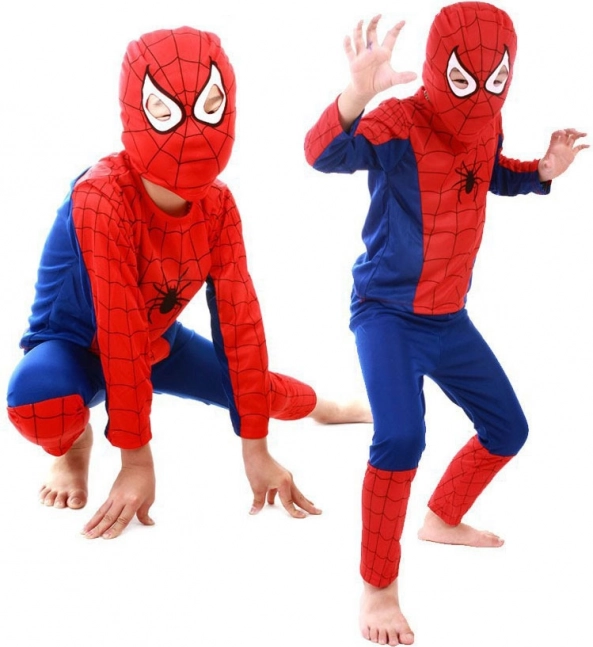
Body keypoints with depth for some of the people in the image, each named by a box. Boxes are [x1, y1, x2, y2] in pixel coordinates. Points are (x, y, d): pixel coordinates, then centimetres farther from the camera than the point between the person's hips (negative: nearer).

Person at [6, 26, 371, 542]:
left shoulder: (218, 204, -16)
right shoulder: (102, 199, -35)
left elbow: (239, 317, -16)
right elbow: (121, 331, -35)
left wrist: (256, 449, -15)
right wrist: (137, 462, -31)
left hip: (158, 340, 6)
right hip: (77, 346, -5)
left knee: (258, 390, 7)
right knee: (36, 400, -39)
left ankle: (317, 406, 47)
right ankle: (74, 444, -1)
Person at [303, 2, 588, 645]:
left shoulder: (487, 126, -1)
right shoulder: (399, 122, -23)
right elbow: (324, 154, -41)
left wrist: (540, 171, 0)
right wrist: (358, 95, -60)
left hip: (449, 315, 8)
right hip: (389, 313, -8)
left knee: (507, 429, 18)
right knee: (400, 437, -28)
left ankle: (442, 519, 44)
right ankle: (378, 588, -8)